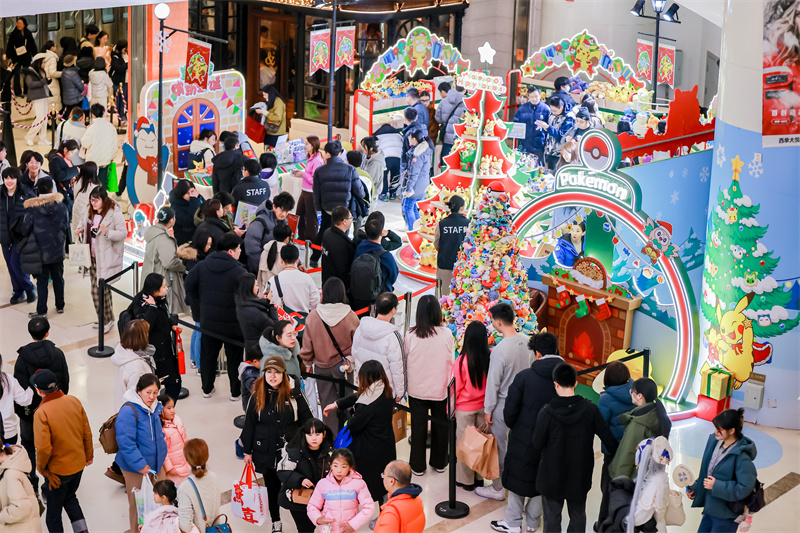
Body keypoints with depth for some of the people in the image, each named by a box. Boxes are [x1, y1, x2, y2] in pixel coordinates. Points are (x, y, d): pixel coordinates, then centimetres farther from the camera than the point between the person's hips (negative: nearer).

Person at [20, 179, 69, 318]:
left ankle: (41, 310, 9)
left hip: (41, 251, -2)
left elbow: (24, 230, -10)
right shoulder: (61, 206, -9)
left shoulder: (32, 209, -16)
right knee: (58, 278, 16)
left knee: (42, 282, 5)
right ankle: (60, 306, 26)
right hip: (58, 250, 2)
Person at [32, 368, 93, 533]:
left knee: (54, 509, 14)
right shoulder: (74, 401, -9)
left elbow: (43, 447, -25)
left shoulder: (41, 413, -25)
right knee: (70, 497, 29)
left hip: (57, 470, -6)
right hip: (79, 464, 6)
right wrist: (89, 454, 14)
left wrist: (41, 467, -6)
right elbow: (87, 432, 0)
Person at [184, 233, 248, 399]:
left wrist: (198, 304, 12)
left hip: (208, 321, 4)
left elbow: (189, 285, 2)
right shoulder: (239, 271, -17)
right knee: (234, 357, 11)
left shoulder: (202, 266, -2)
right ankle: (236, 391, 22)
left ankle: (207, 388, 32)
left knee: (208, 354, 20)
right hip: (232, 323, -4)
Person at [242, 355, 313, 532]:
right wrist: (247, 451, 4)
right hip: (266, 450, 2)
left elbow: (306, 419, -1)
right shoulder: (258, 395, -3)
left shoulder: (294, 392, -7)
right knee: (272, 487, 13)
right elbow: (249, 423, 2)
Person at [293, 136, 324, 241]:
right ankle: (301, 237, 32)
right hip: (305, 191, 10)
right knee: (300, 215, 18)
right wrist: (300, 173, 5)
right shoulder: (310, 158, 11)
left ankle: (311, 240, 14)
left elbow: (314, 180, -22)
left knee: (311, 217, 2)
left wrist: (303, 174, -16)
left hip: (311, 193, -10)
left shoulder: (317, 160, -19)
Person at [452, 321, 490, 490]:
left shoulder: (462, 362, -23)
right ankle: (479, 477, 30)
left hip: (465, 409, -4)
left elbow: (455, 388, -12)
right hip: (484, 407, 4)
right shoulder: (490, 358, -14)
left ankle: (466, 480, 23)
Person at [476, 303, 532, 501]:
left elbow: (493, 382, -19)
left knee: (499, 445, 8)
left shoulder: (500, 350, -27)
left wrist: (488, 410, -8)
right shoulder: (526, 341, -5)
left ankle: (497, 488, 20)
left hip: (504, 403, -7)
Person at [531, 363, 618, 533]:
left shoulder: (547, 413, -18)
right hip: (580, 476, 3)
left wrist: (534, 462, 11)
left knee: (552, 519, 11)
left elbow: (537, 445, -9)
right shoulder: (590, 409, -11)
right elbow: (608, 438, -4)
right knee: (578, 516, 18)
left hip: (552, 476, -2)